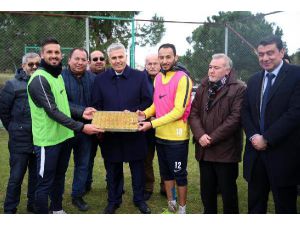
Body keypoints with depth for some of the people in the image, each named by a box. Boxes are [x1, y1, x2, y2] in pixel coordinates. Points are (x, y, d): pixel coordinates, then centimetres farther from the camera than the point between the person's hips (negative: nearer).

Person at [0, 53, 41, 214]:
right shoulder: (13, 85, -4)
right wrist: (14, 129, 5)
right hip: (20, 140, -3)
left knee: (36, 175, 14)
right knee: (16, 177, 2)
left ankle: (33, 205, 30)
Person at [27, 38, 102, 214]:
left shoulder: (58, 76, 10)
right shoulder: (39, 79, -18)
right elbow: (53, 111, -24)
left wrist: (81, 112, 4)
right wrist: (81, 127, -26)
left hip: (63, 136, 9)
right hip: (48, 140, -9)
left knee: (59, 176, 21)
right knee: (45, 182, 2)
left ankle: (58, 210, 37)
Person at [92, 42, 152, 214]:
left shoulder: (140, 76, 0)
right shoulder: (100, 80, 5)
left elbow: (148, 102, -1)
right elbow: (96, 106, 6)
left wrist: (132, 112, -15)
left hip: (134, 133, -1)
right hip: (110, 133, 1)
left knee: (138, 168, 12)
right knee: (113, 170, 13)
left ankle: (139, 199, 30)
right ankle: (113, 201, 31)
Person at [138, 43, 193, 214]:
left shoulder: (183, 79, -16)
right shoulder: (158, 78, 7)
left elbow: (178, 111, -21)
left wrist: (151, 124, -22)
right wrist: (146, 113, -4)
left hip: (177, 137, -7)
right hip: (160, 135, 7)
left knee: (179, 174, 7)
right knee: (166, 172, 19)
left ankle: (182, 209, 25)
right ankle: (171, 205, 37)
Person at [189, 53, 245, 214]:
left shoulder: (238, 89, -7)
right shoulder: (203, 88, 12)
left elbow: (235, 118, -16)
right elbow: (194, 113, 5)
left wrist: (212, 138, -16)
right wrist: (200, 135, -12)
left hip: (225, 150, -5)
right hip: (204, 150, 5)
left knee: (228, 192, 8)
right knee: (206, 191, 15)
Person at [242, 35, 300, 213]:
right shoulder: (254, 80, 13)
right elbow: (245, 111, 10)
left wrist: (266, 138, -16)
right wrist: (253, 136, -7)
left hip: (283, 153, -5)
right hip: (256, 151, 5)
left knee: (285, 206, 8)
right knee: (255, 205, 14)